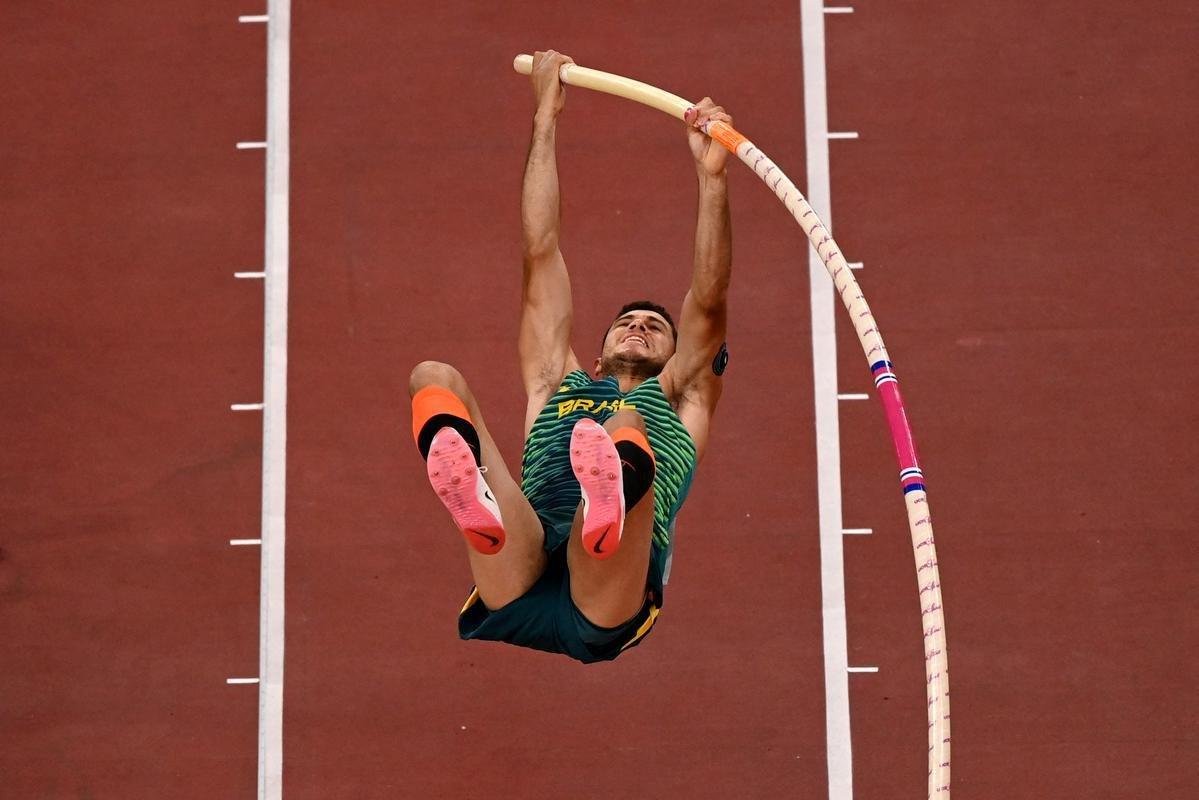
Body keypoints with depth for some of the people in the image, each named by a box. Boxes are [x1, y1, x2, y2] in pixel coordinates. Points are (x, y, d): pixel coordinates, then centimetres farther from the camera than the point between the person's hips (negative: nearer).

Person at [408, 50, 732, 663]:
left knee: (625, 438, -31)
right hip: (514, 597, 2)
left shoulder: (679, 401, 35)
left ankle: (609, 504, -70)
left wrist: (711, 175, 10)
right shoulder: (557, 387, 38)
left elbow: (709, 303, 19)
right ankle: (473, 498, -52)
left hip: (605, 604, -2)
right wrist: (546, 119, 39)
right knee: (435, 378, -16)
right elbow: (541, 253, 38)